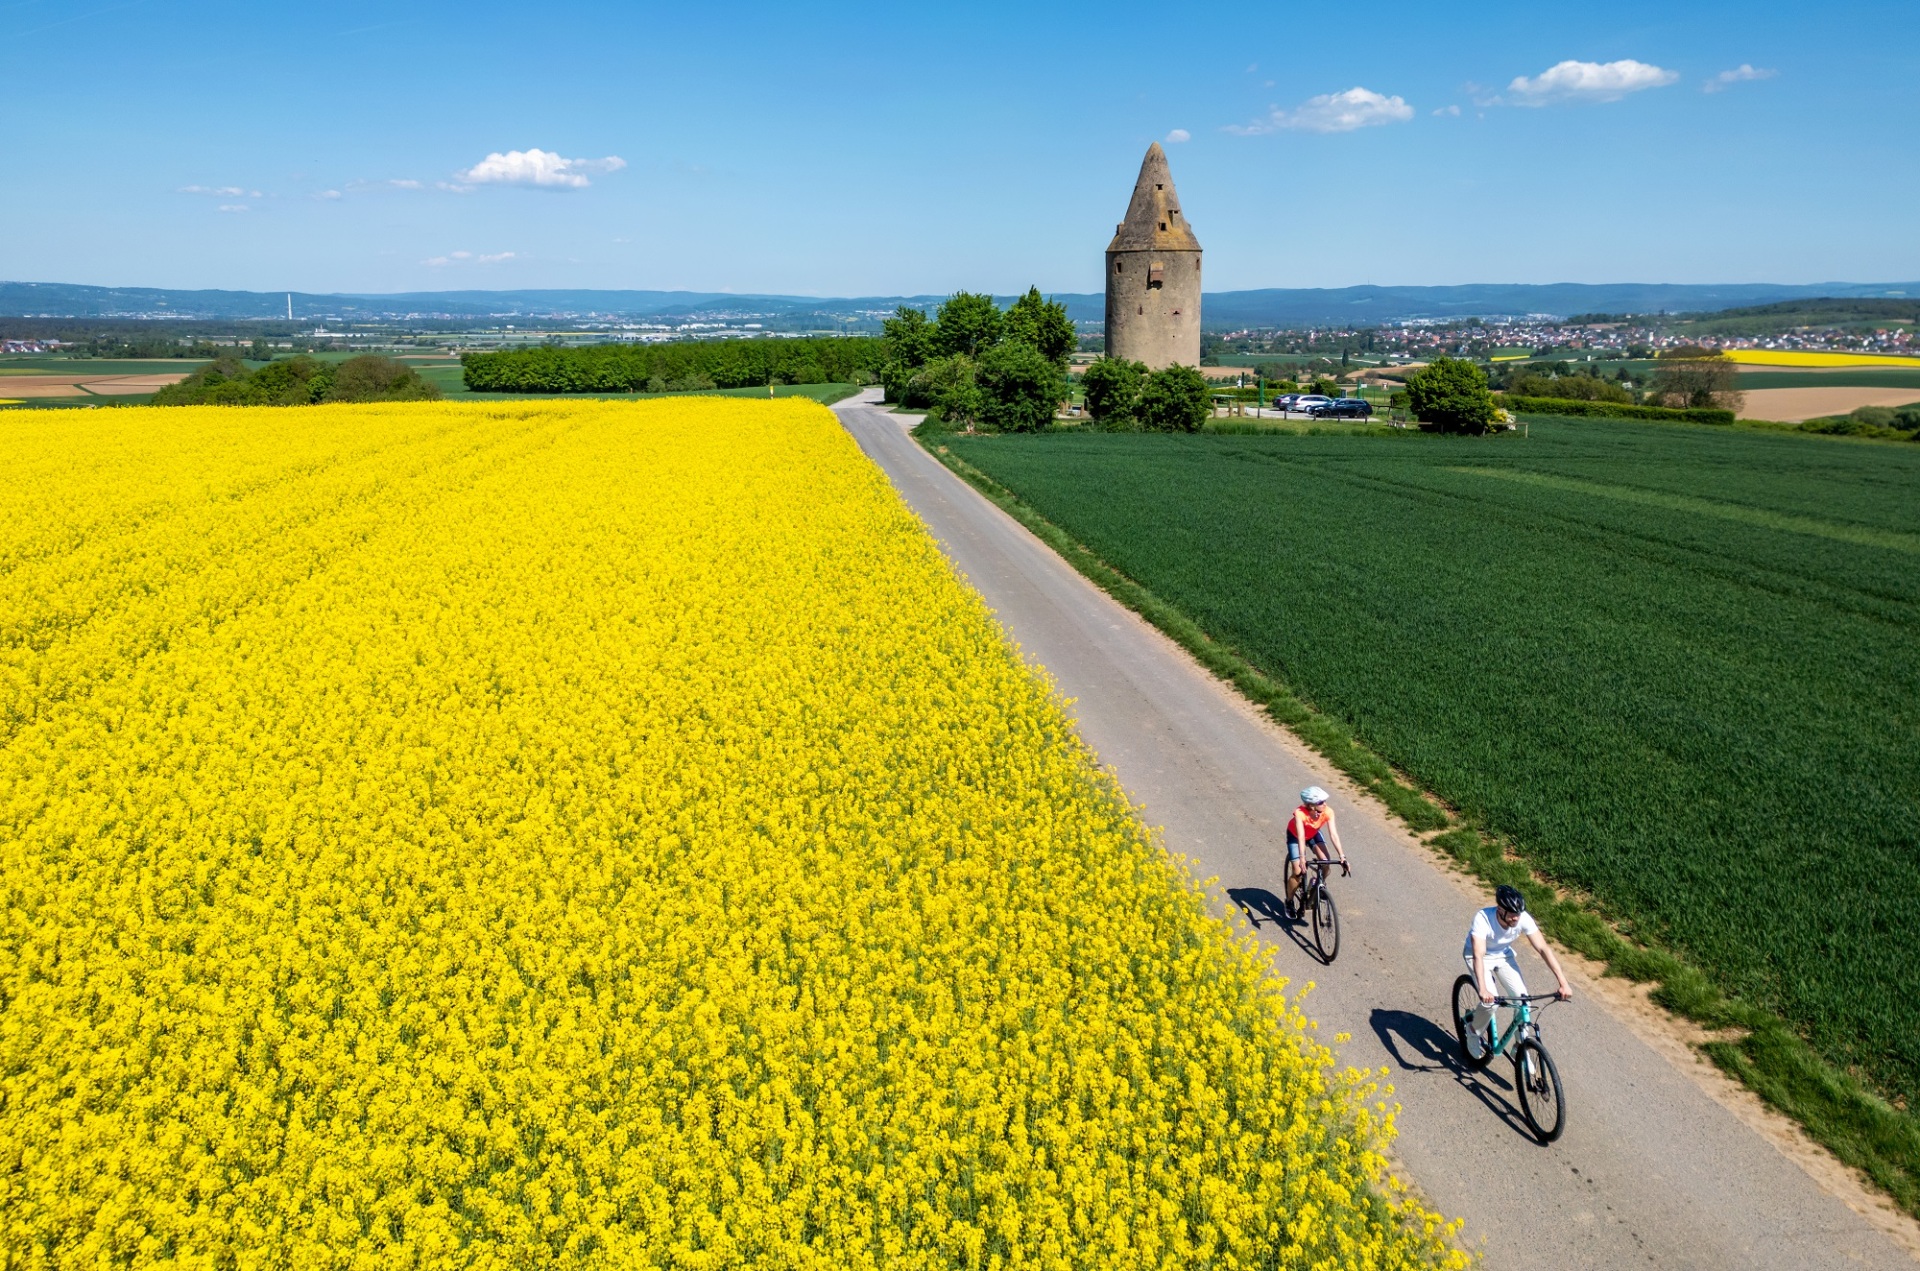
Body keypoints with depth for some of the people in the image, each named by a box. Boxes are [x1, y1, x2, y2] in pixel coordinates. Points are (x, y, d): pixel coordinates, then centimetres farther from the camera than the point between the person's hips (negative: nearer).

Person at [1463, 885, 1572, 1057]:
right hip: (1480, 956, -4)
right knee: (1490, 1002, -21)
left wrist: (1563, 983, -31)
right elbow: (1478, 955, -45)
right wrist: (1483, 989, -56)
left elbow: (1543, 949, -25)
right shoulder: (1483, 919, -38)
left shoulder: (1523, 918, -27)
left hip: (1503, 955, 4)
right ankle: (1474, 1034, 9)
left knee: (1522, 998, -12)